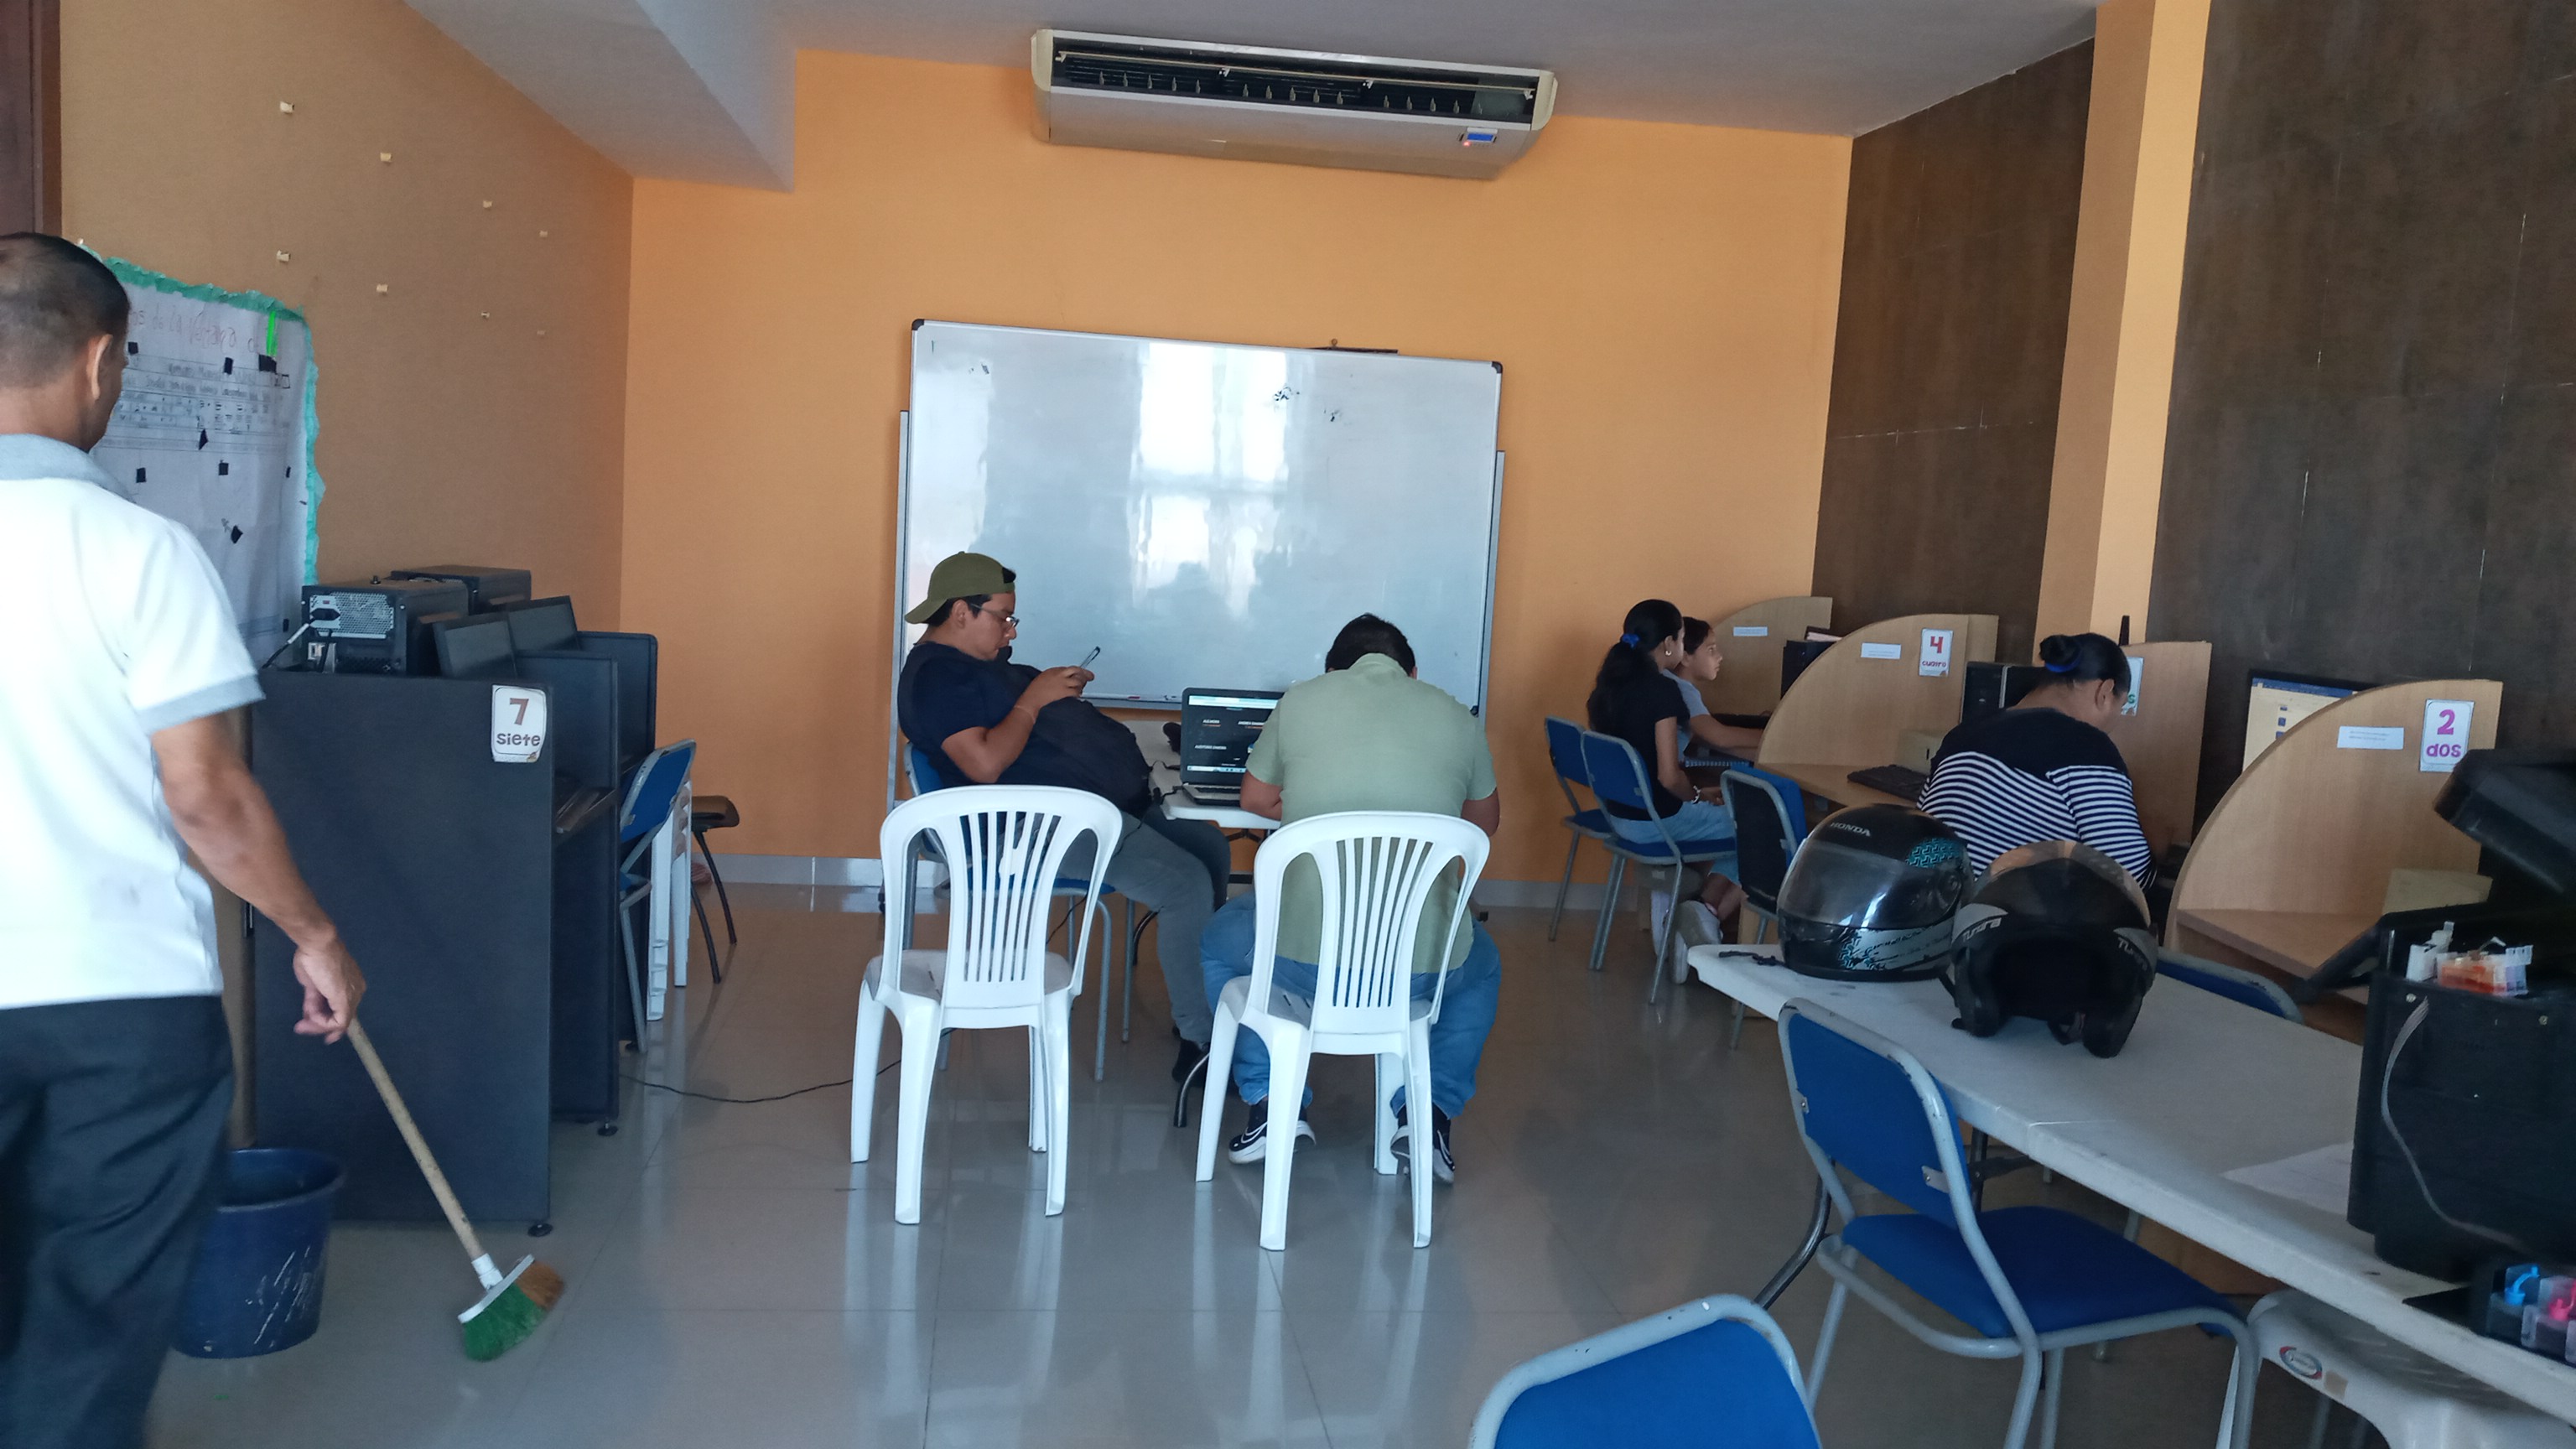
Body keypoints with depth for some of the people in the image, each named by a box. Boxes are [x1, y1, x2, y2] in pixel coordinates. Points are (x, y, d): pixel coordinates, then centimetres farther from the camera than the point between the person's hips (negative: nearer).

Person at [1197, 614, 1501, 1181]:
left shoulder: (1301, 700, 3)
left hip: (1301, 960, -1)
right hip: (1420, 969, 1)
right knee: (1481, 968, 37)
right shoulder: (1457, 718, 6)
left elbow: (1255, 798, 18)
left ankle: (1271, 1102, 21)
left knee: (1221, 942, 32)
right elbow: (1485, 821, 23)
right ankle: (1429, 1108, 19)